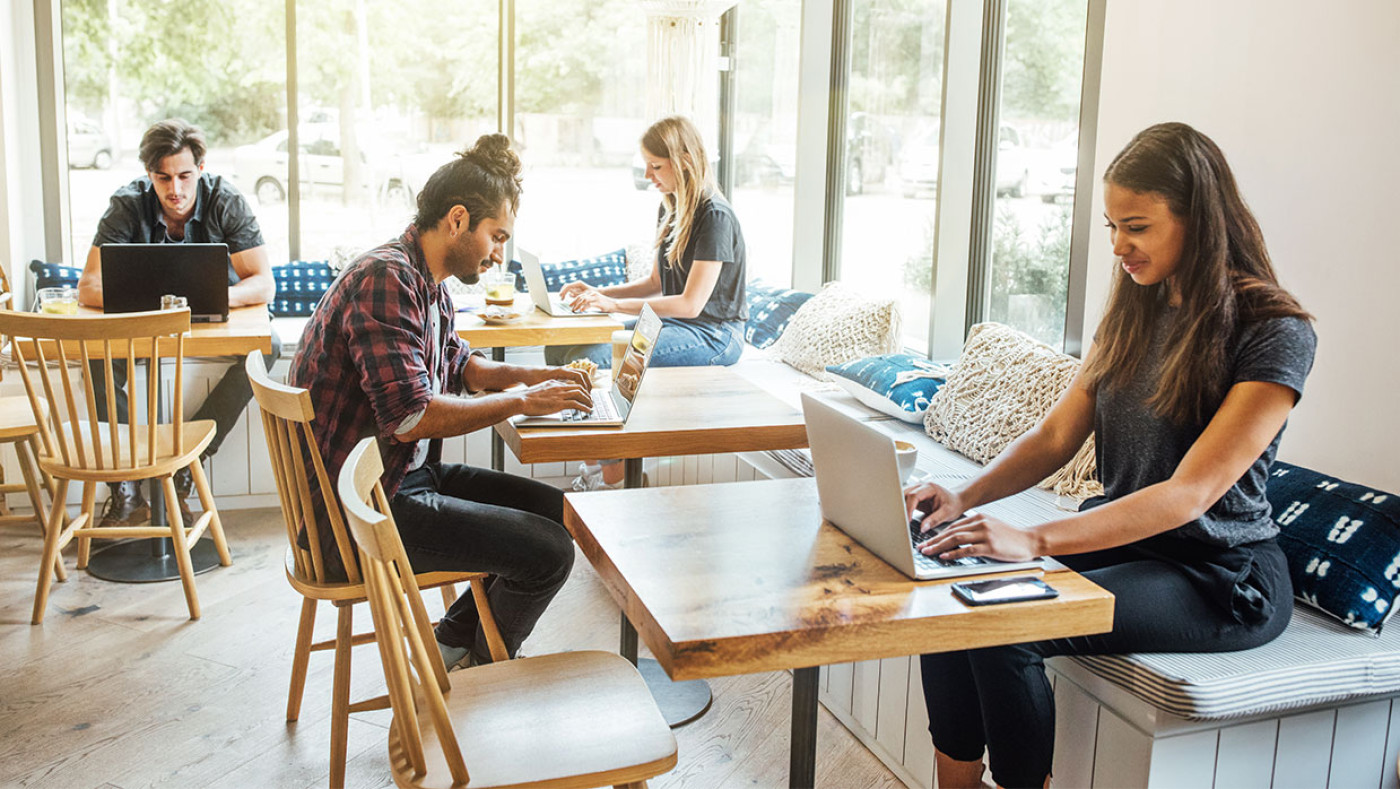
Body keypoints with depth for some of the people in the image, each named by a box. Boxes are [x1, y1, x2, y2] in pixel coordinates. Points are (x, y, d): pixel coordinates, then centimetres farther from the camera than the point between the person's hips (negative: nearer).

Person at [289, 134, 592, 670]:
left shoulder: (427, 282, 10)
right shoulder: (386, 279, -22)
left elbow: (457, 364, 26)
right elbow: (411, 416, -29)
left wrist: (534, 376, 8)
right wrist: (522, 402, -19)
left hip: (409, 475, 11)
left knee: (554, 510, 12)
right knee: (548, 552, -15)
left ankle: (455, 640, 23)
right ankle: (479, 669, 13)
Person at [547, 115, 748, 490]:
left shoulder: (715, 217, -16)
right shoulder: (670, 211, 12)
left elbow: (690, 304, -21)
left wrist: (614, 304, -22)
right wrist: (596, 293, 4)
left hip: (713, 336, -9)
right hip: (671, 323, 9)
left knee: (591, 357, -26)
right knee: (559, 347, -6)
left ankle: (614, 476, -11)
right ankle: (592, 469, -6)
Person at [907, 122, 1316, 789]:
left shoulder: (1276, 333, -15)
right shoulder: (1134, 311, 8)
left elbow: (1191, 492, -24)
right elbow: (1057, 435, 5)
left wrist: (1036, 541, -33)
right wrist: (965, 498, -13)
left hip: (1222, 577, -7)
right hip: (1121, 536, 7)